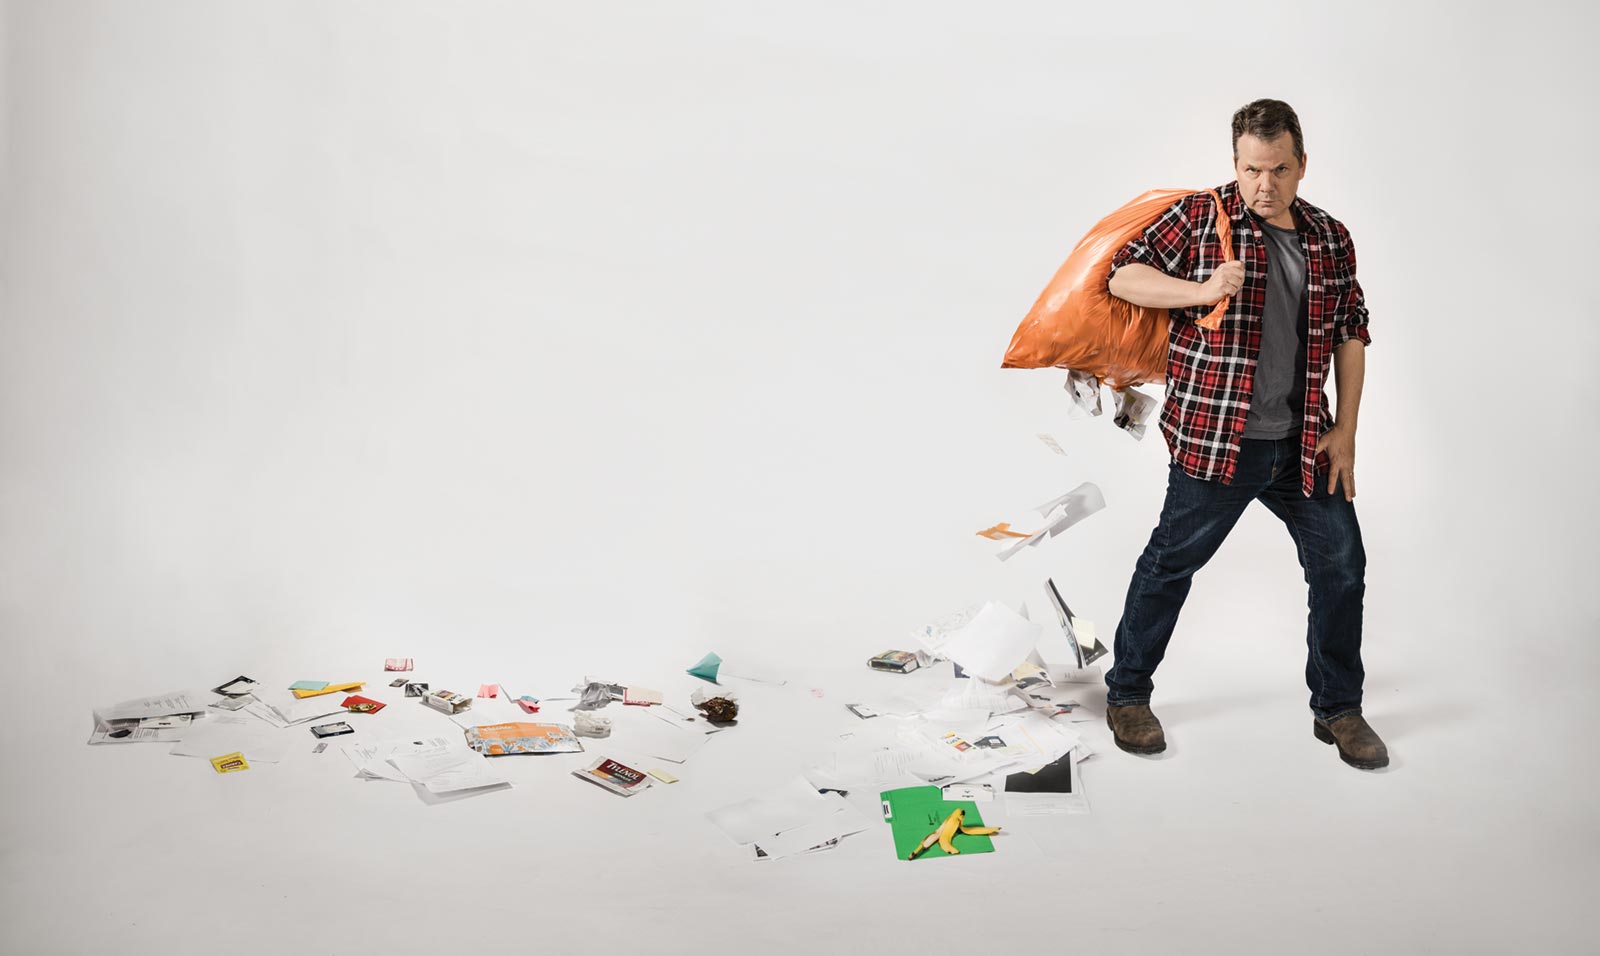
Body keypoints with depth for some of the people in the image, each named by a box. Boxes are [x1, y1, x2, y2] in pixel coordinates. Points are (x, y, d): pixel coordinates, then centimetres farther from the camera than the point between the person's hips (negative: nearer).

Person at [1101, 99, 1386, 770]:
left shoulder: (1332, 240, 8)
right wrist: (1201, 290, -22)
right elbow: (1124, 276, -7)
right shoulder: (1200, 218, -4)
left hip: (1304, 444, 5)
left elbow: (1352, 334, 13)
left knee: (1341, 566, 9)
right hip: (1213, 439, -4)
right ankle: (1126, 695, 23)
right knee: (1171, 564, 6)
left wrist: (1345, 428, 7)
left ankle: (1338, 709, 26)